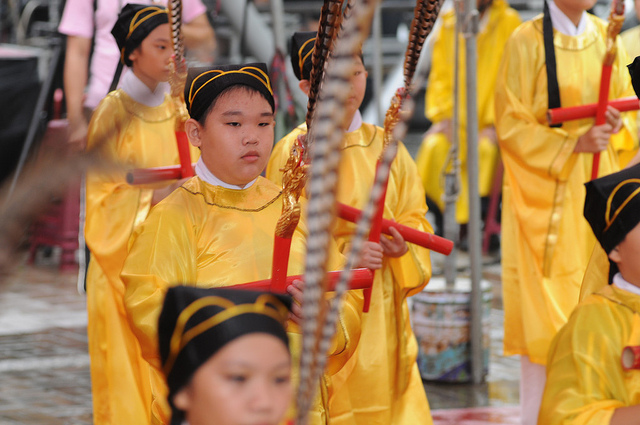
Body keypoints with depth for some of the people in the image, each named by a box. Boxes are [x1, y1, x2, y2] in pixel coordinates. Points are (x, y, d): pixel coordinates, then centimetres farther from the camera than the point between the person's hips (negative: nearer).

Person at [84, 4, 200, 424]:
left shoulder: (175, 109, 9)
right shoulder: (114, 113, -7)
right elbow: (104, 199, -10)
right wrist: (158, 192, -21)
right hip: (127, 260, -5)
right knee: (131, 379, -2)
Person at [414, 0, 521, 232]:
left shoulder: (508, 22, -4)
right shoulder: (449, 24, 9)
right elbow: (440, 76, 9)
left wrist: (493, 123, -16)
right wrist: (443, 116, -7)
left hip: (490, 122, -3)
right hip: (456, 121, 3)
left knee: (487, 148, -33)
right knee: (434, 146, -25)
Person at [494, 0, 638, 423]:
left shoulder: (605, 36, 8)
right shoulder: (526, 41, -8)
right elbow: (511, 125, -10)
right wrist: (573, 143, -20)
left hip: (597, 192, 5)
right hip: (547, 195, -5)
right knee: (545, 308, -4)